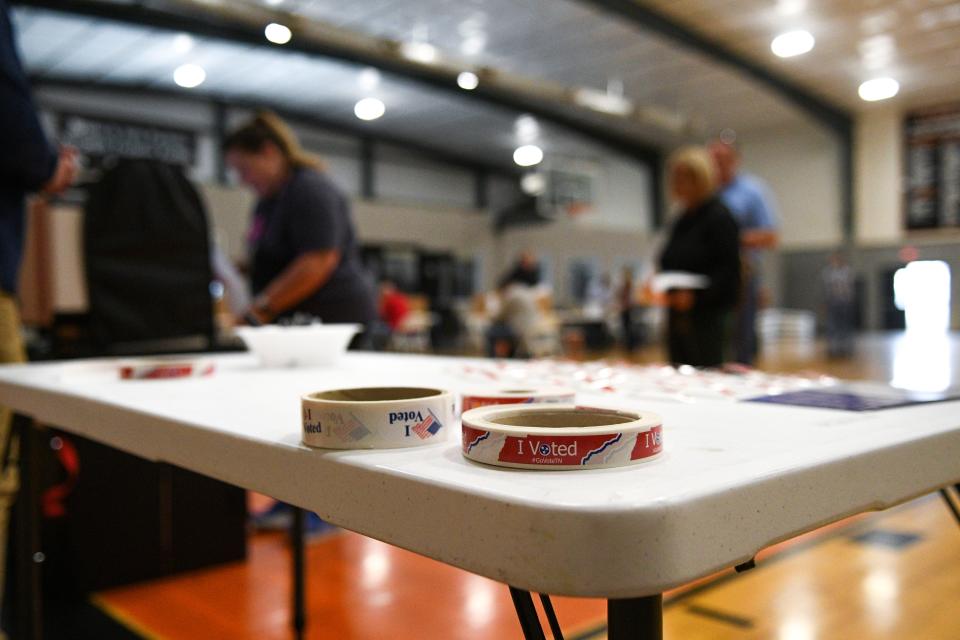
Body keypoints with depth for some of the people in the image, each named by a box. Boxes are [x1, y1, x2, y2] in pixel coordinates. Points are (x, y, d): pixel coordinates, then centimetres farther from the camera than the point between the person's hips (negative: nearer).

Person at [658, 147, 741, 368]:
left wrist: (696, 295, -24)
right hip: (678, 314, 8)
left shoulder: (719, 217, -9)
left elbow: (729, 270, -14)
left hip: (708, 315, -8)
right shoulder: (682, 219, 15)